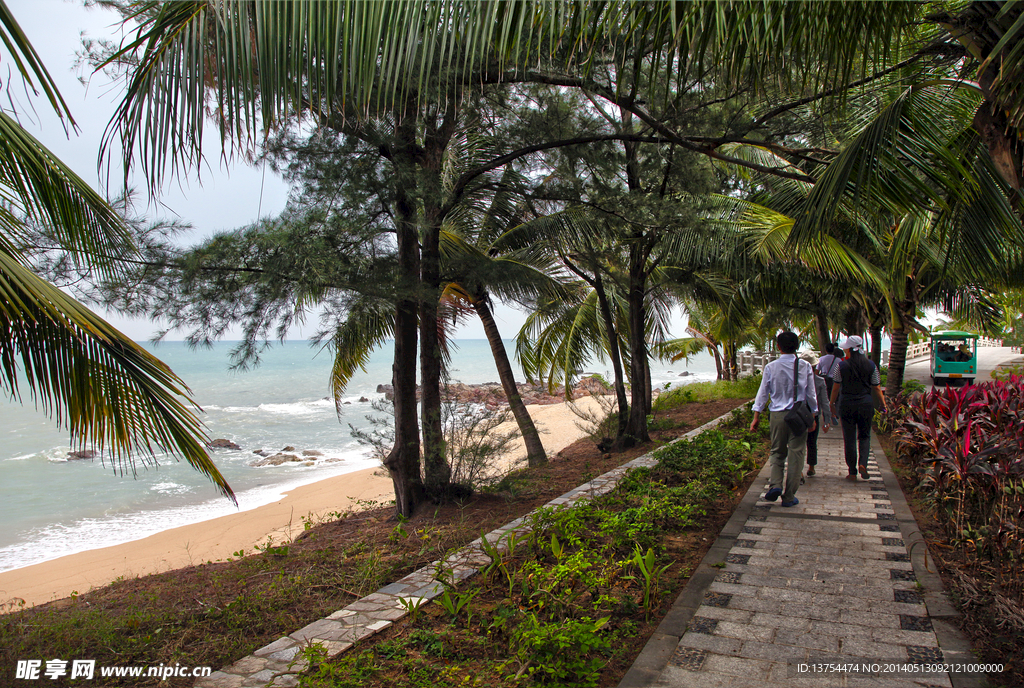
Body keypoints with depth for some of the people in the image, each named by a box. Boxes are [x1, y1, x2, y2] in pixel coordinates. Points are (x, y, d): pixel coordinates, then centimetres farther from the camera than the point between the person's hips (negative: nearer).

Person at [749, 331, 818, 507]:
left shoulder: (771, 367, -2)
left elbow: (763, 393, 1)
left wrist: (756, 416, 6)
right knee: (795, 454, 6)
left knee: (777, 452, 16)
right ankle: (789, 497, 10)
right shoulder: (805, 366, -3)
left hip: (777, 415, 1)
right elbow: (811, 394, 3)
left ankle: (775, 484, -5)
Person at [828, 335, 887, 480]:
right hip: (866, 403, 2)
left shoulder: (842, 366, -7)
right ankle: (863, 463, -7)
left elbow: (836, 387, -2)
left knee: (849, 438, 6)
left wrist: (831, 403, 10)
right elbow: (877, 388, 3)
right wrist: (883, 404, 13)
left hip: (847, 404, -2)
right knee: (864, 436, 15)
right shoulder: (871, 365, 0)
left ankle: (852, 472, 9)